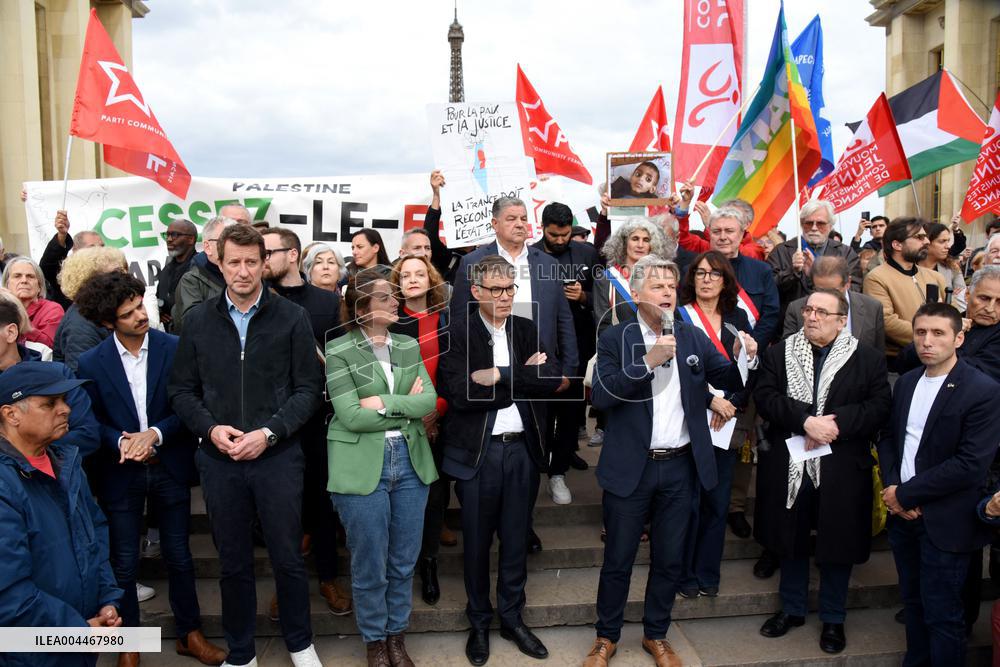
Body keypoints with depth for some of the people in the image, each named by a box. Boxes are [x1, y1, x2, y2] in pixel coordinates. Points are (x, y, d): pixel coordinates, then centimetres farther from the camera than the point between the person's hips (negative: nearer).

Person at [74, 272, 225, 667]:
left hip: (170, 468, 0)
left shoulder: (175, 348, -8)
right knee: (124, 565, 10)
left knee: (179, 557, 12)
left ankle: (189, 634, 29)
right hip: (122, 473, 0)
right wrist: (122, 442, -17)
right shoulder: (91, 362, -6)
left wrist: (155, 434, -20)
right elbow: (93, 420, 1)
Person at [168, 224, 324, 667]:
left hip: (278, 456, -2)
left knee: (287, 557, 9)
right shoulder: (198, 320, 4)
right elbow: (182, 390, 7)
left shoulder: (291, 318, -3)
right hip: (218, 459, 2)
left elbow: (309, 388, -4)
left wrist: (268, 432, -14)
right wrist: (210, 429, -10)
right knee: (233, 561, 14)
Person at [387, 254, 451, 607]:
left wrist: (438, 407, -7)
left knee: (436, 490, 3)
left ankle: (428, 563, 17)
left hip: (441, 419, 2)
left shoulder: (447, 319, 6)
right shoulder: (390, 321, 1)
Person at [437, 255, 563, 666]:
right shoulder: (456, 333, -7)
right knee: (477, 542, 11)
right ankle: (479, 622, 31)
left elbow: (552, 378, -7)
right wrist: (523, 378, -13)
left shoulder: (528, 330, 7)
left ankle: (512, 617, 34)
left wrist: (499, 376, -16)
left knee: (516, 540, 15)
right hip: (478, 452, -3)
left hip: (523, 449, 4)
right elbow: (460, 393, -19)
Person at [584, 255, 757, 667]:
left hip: (681, 467, 3)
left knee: (669, 559, 15)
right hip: (631, 468, -3)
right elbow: (600, 396, -16)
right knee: (618, 559, 10)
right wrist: (647, 362, -24)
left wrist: (745, 358, -14)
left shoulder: (693, 338, 5)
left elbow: (730, 382, 6)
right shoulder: (615, 338, -5)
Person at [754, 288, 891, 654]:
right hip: (789, 467, 2)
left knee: (837, 546, 12)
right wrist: (805, 421, -20)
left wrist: (837, 423, -21)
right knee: (791, 541, 15)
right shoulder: (779, 353, 3)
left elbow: (879, 405, -8)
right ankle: (792, 609, 35)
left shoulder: (869, 358, 0)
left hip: (842, 471, -1)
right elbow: (764, 395, -8)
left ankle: (833, 619, 32)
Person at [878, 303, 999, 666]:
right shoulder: (906, 381, 7)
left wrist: (906, 493, -15)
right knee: (912, 602, 18)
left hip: (945, 522, -6)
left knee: (941, 615, 5)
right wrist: (892, 487, -6)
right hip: (903, 513, 6)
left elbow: (971, 465, -20)